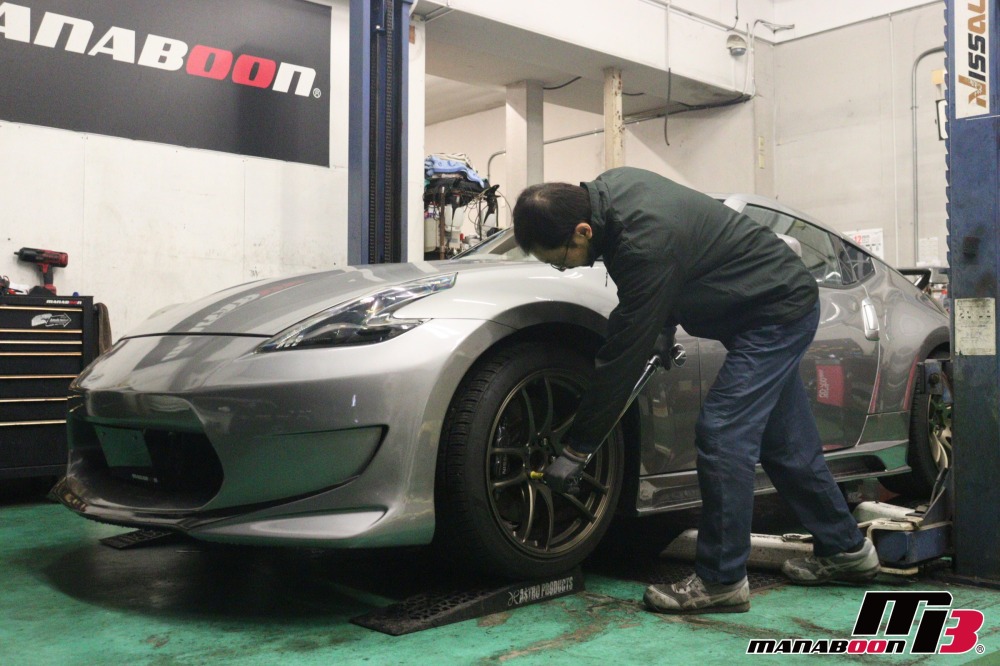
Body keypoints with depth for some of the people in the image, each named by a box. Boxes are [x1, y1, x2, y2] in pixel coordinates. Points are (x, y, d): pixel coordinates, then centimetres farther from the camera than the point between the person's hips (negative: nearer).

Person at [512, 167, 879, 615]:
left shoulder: (645, 244, -34)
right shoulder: (608, 188, -7)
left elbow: (623, 356, -29)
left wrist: (576, 449, -21)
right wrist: (665, 323, 6)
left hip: (778, 312, -10)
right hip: (778, 300, 10)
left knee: (722, 436, -14)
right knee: (784, 442, 15)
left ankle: (721, 581, -3)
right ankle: (844, 549, 30)